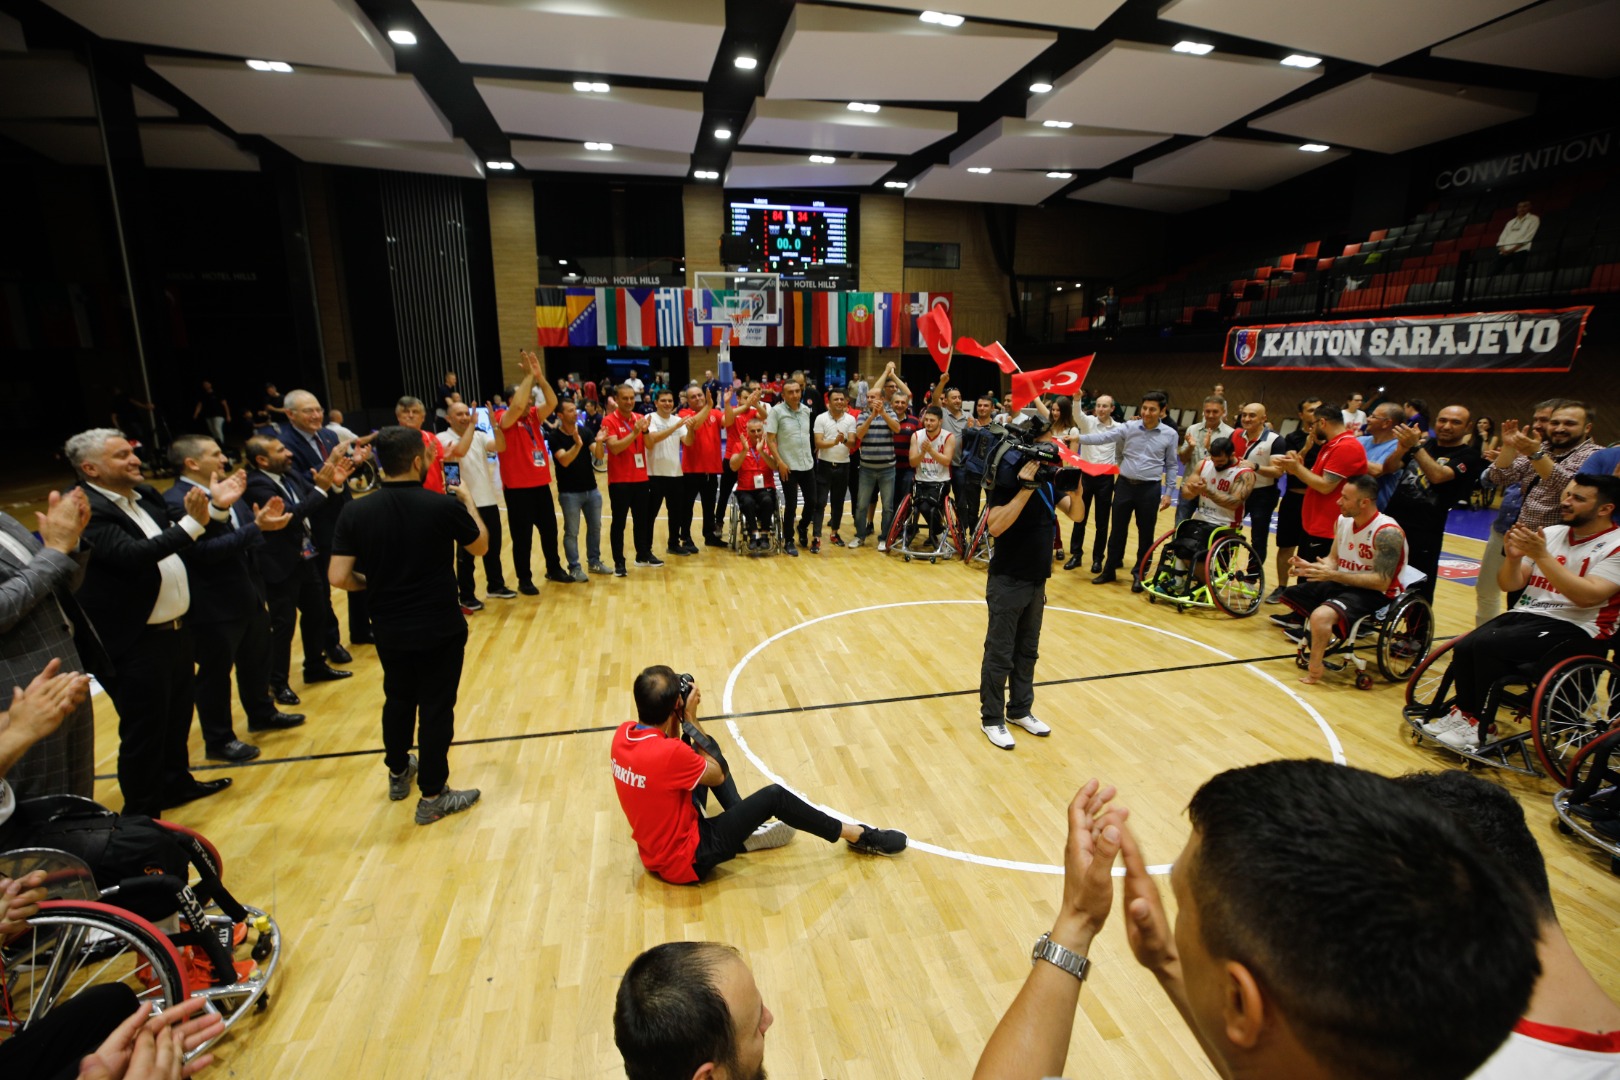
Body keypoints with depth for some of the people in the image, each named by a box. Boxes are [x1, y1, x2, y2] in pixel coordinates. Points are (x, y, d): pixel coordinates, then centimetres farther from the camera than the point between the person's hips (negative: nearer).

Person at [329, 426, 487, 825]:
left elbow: (340, 578, -11)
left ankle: (399, 772, 43)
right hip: (440, 629, -4)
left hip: (389, 630, 4)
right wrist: (469, 502, 13)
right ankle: (433, 796, 18)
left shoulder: (355, 512, -9)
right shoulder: (443, 506, -17)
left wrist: (374, 583, 9)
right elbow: (480, 546, 0)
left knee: (398, 699, 24)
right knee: (436, 707, 8)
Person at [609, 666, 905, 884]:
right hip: (687, 860, -8)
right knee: (775, 796, -9)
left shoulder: (623, 733, -10)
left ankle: (744, 823, 25)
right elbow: (718, 775, -13)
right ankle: (861, 837, 7)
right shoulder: (669, 754, -33)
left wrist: (680, 721, -5)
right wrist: (691, 720, -12)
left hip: (654, 852, 8)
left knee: (699, 754, 13)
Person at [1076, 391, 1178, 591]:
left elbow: (1171, 466, 5)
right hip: (1125, 485, 1)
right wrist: (1079, 439, -27)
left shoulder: (1170, 435, -2)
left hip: (1150, 488, -1)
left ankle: (1139, 574, 21)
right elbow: (1104, 436, -12)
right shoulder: (1128, 427, -2)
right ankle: (1109, 570, 21)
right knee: (1117, 529, 9)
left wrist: (1168, 493, 1)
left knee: (1145, 533, 7)